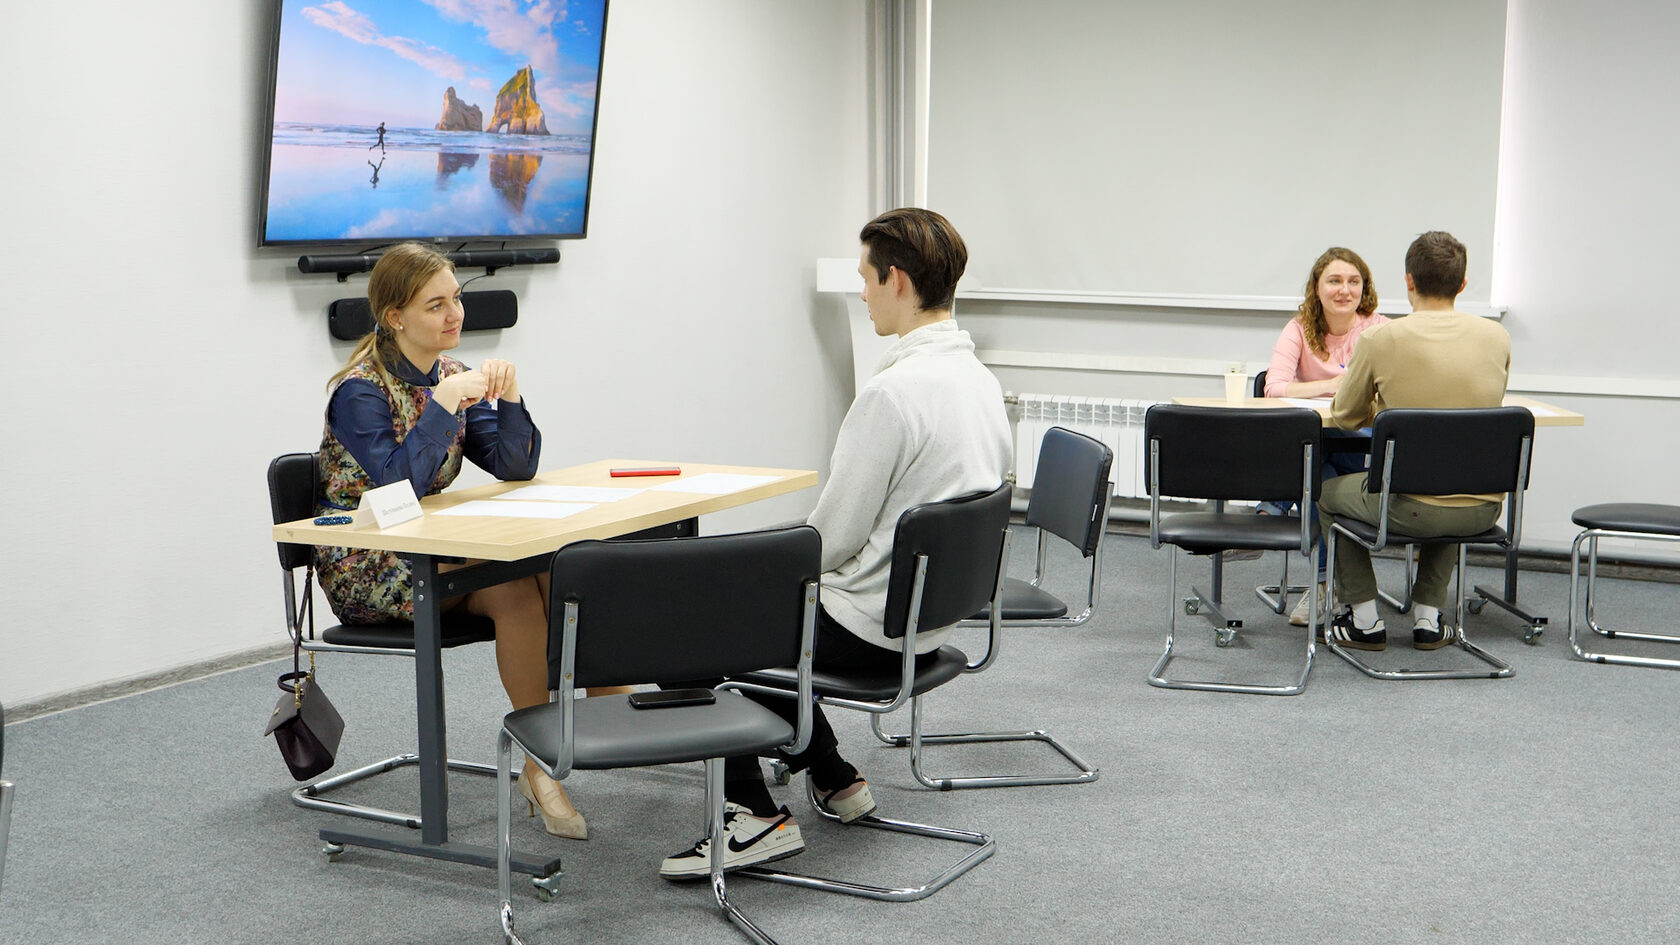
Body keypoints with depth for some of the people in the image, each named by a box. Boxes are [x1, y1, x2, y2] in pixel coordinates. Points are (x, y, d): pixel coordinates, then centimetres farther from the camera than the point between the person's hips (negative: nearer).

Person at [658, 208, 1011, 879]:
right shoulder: (982, 379, 4)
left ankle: (755, 814, 3)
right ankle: (833, 780, 32)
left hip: (868, 629, -9)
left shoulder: (894, 390, -25)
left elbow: (836, 533, -20)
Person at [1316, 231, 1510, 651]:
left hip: (1409, 508, -4)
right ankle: (1428, 617, 34)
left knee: (1328, 492, 27)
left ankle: (1364, 619, 25)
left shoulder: (1381, 340, -11)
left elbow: (1345, 417, 4)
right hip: (1483, 511, 4)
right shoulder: (1497, 337, -1)